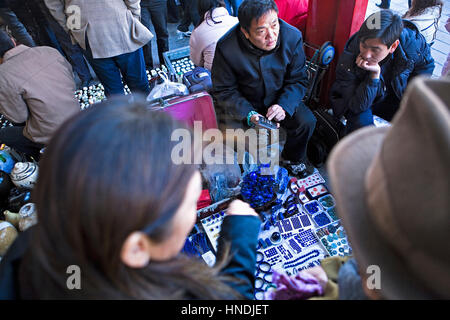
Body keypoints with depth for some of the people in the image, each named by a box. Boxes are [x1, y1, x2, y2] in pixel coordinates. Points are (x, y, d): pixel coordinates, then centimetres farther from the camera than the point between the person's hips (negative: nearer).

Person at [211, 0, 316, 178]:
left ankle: (292, 159, 18)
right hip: (243, 102, -2)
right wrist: (249, 115, -30)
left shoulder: (293, 37, -17)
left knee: (306, 121, -14)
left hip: (280, 98, 3)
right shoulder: (226, 48, -25)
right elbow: (224, 91, -15)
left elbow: (299, 80, -7)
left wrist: (284, 105, -25)